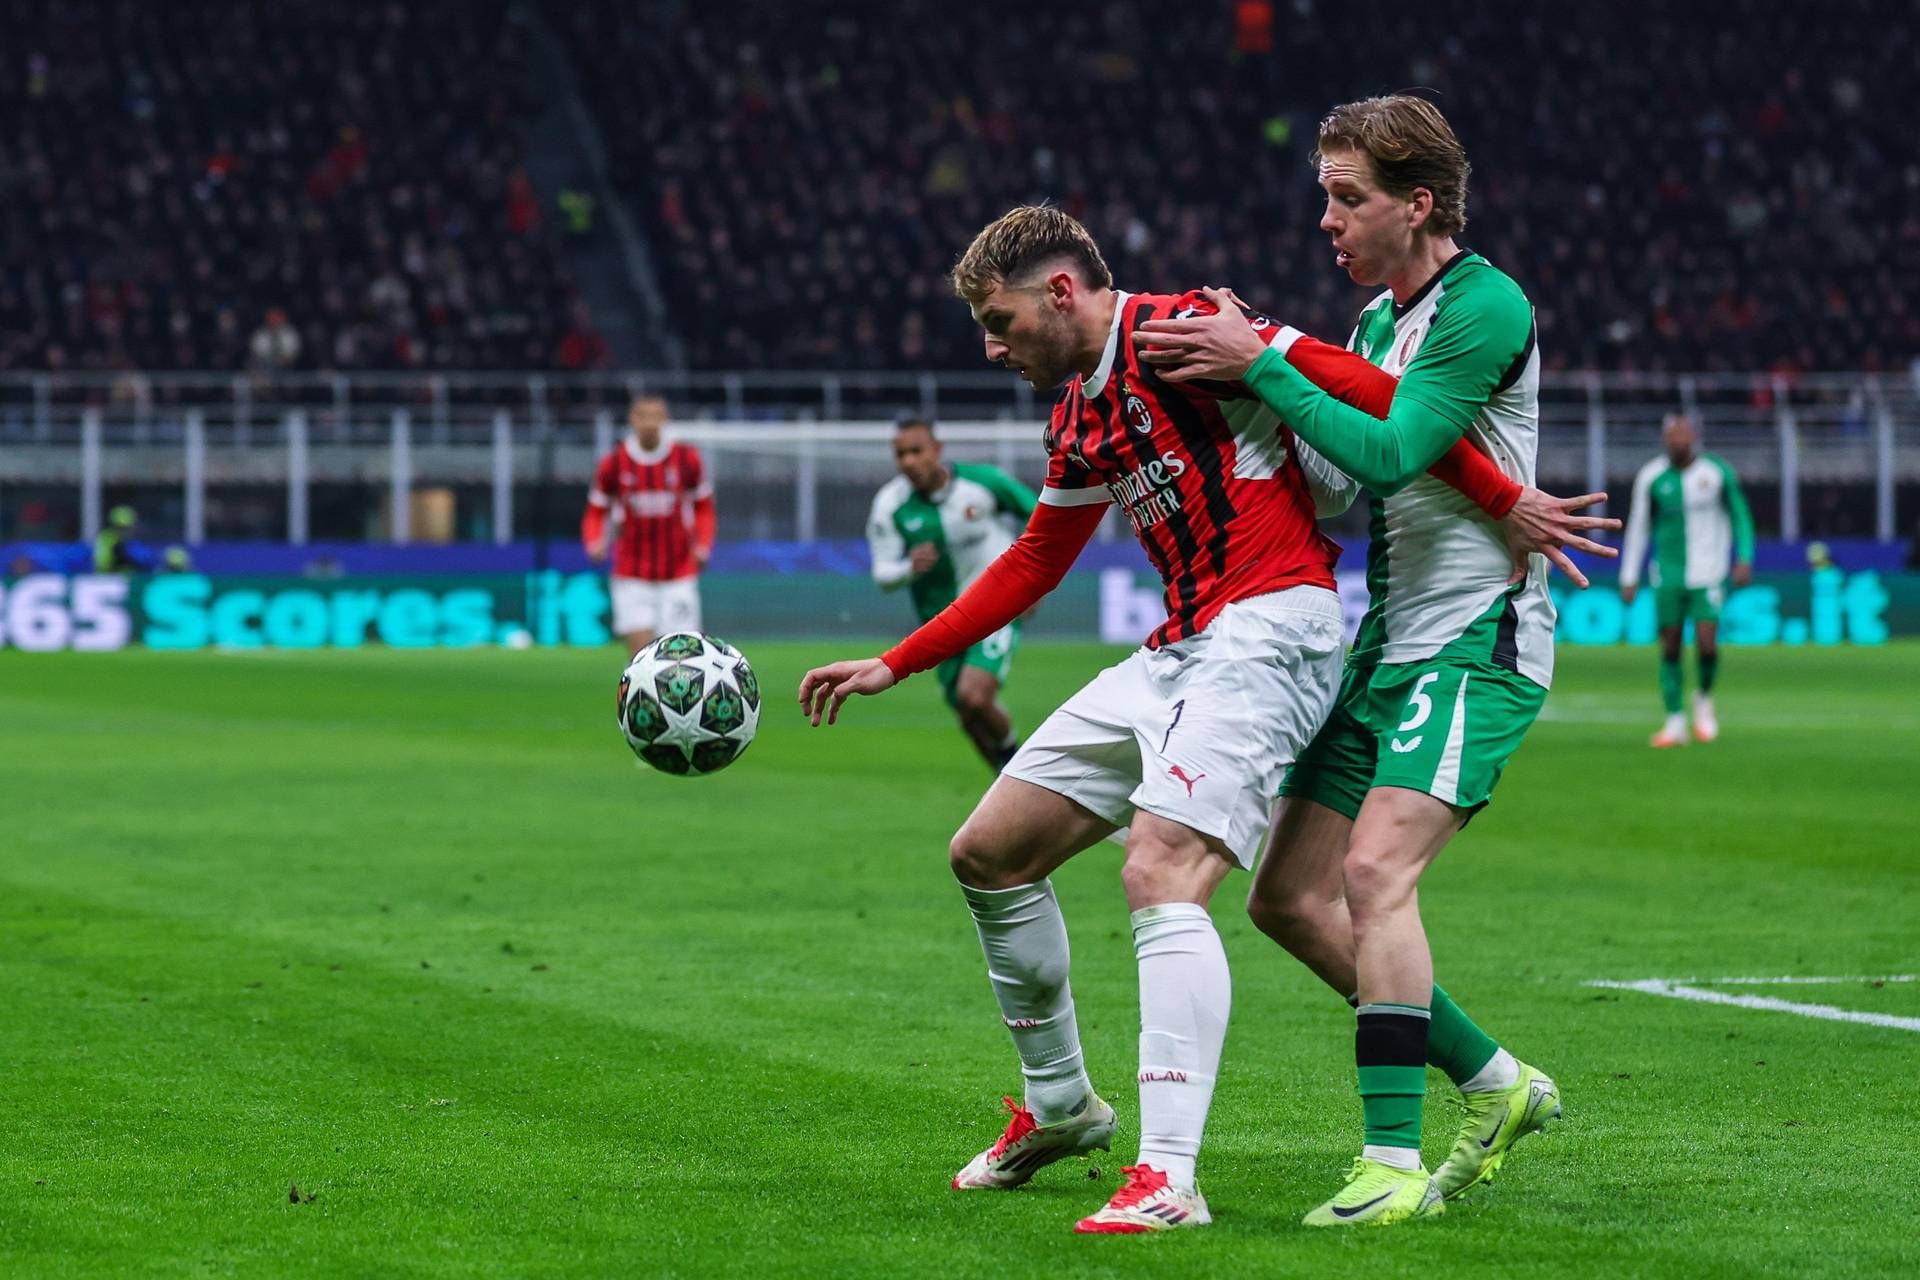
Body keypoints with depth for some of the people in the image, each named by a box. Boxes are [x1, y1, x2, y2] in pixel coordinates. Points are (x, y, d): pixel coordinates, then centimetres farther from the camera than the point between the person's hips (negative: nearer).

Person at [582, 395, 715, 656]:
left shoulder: (687, 458, -1)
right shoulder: (613, 464, -2)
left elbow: (703, 507, 9)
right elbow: (596, 513, 8)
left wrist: (703, 546, -7)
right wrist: (595, 543, -13)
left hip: (679, 576, 0)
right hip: (631, 578, 0)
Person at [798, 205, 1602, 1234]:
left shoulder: (1178, 333, -11)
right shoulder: (1079, 418, 18)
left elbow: (1365, 391, -16)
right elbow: (1033, 564, 30)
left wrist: (1506, 504, -20)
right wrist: (893, 665, 31)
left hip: (1265, 634, -10)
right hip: (1175, 651, 10)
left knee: (1160, 874, -26)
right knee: (987, 853, 11)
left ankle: (1167, 1177, -31)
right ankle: (1058, 1107, 27)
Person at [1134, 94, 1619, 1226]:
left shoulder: (1488, 308, -14)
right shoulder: (1377, 320, 15)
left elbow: (1389, 455, -24)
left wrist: (1262, 364, -20)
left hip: (1477, 643, -9)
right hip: (1389, 643, 9)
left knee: (1375, 871, -24)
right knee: (1291, 898, 5)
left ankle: (1394, 1164, -22)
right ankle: (1497, 1085, 17)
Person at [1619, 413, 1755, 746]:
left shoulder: (1718, 473, -2)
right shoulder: (1651, 477, 0)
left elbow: (1740, 518, 9)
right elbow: (1638, 528, 8)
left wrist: (1744, 559, -2)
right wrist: (1629, 577, 6)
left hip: (1708, 573, -1)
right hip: (1668, 576, 2)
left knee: (1706, 644, -13)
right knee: (1670, 648, -1)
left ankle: (1704, 698, 16)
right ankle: (1674, 721, 7)